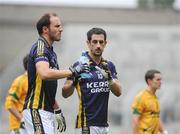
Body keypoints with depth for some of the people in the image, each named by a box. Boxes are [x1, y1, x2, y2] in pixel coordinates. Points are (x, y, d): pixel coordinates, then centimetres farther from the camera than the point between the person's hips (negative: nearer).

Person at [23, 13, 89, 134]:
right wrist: (73, 71, -22)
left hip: (48, 112, 10)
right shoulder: (40, 47, -11)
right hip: (37, 110, -10)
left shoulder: (51, 52, 20)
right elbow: (45, 74, -30)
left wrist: (58, 111, 24)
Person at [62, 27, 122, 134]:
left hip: (104, 124, 6)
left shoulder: (109, 66, 11)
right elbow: (65, 94, -8)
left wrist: (109, 78, -18)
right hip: (86, 125, -6)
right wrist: (73, 82, -29)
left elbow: (118, 92, 1)